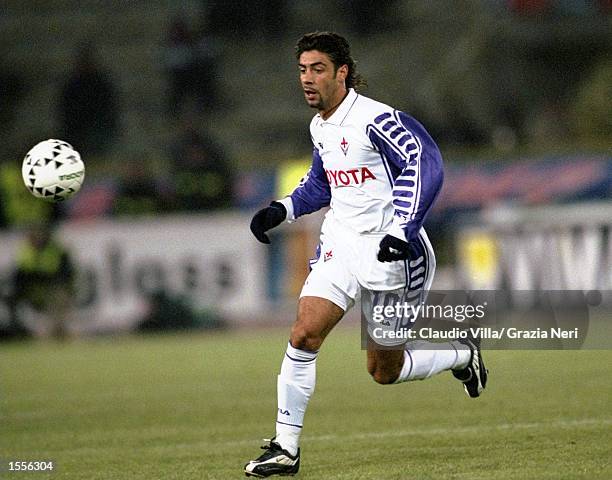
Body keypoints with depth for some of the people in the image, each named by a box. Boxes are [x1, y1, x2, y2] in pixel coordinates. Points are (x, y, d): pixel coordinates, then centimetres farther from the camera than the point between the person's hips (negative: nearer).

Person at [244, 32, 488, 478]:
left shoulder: (376, 119, -16)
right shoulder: (320, 126, 10)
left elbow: (424, 164, -25)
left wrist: (402, 229, -33)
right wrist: (282, 211, 13)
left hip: (389, 253, -7)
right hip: (340, 246, 7)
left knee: (385, 371, 2)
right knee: (303, 335, -12)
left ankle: (464, 355, 30)